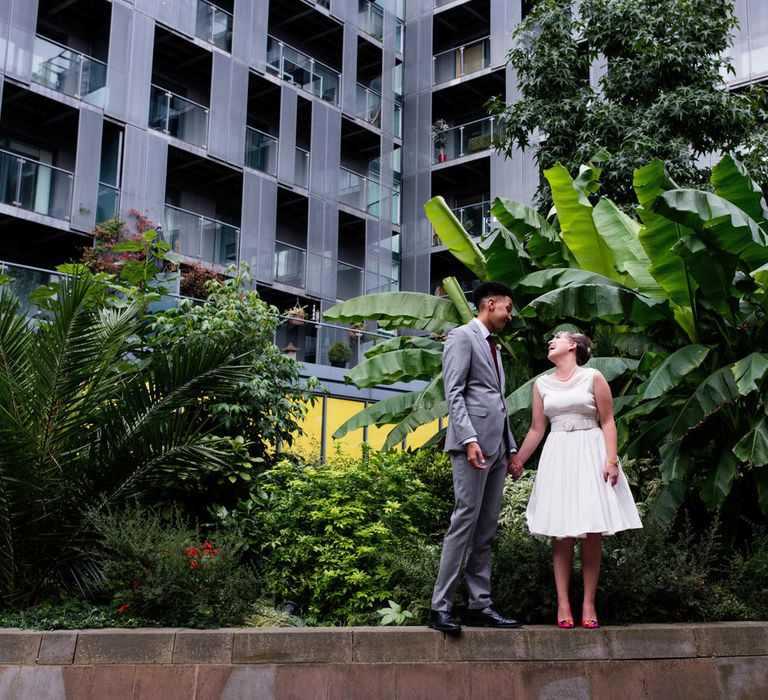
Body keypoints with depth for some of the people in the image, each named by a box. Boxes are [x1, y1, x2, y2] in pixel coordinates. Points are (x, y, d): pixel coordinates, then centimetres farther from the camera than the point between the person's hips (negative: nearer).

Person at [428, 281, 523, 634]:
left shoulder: (493, 347, 24)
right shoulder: (462, 337, -2)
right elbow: (454, 393, -12)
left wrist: (511, 447, 18)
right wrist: (469, 439, -22)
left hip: (497, 447, 9)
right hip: (473, 444, -9)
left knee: (486, 530, 7)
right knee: (465, 522, -12)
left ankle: (479, 605, 9)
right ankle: (440, 608, -9)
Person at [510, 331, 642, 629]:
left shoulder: (593, 378, 1)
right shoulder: (542, 385, 11)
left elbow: (607, 422, -1)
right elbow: (537, 429, 13)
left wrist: (611, 460, -10)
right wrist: (517, 460, 8)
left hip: (590, 455, -2)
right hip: (557, 457, 3)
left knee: (592, 531, -4)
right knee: (561, 532, -2)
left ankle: (589, 604, 3)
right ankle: (563, 603, 1)